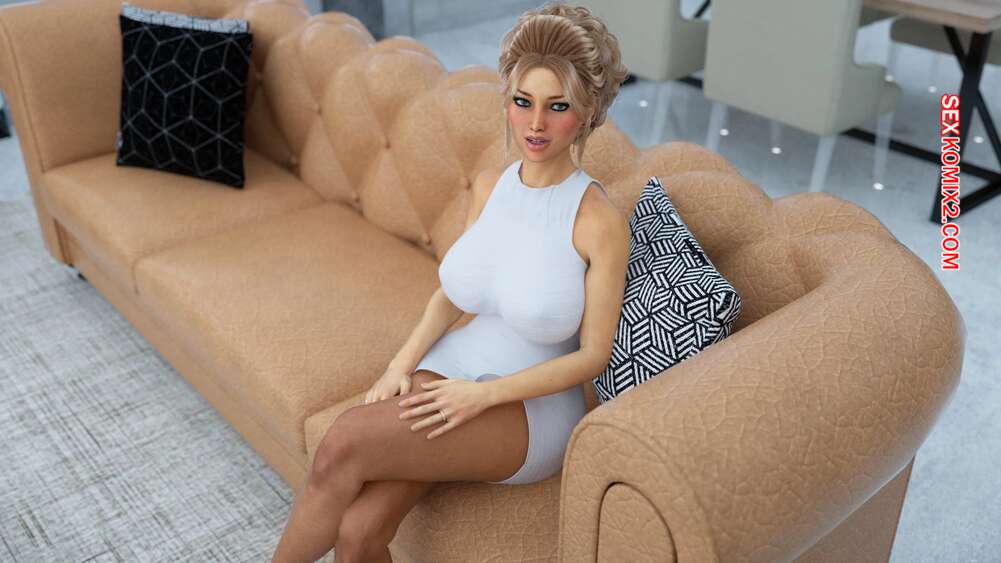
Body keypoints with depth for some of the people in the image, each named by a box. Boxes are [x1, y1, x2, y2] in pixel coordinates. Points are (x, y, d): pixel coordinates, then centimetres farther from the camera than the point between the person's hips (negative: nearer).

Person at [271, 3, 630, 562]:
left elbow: (592, 355, -10)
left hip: (531, 408, -4)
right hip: (452, 369, 4)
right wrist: (403, 362, -5)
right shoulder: (490, 183, 2)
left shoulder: (600, 220, -15)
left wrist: (484, 394, -18)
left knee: (346, 441, -26)